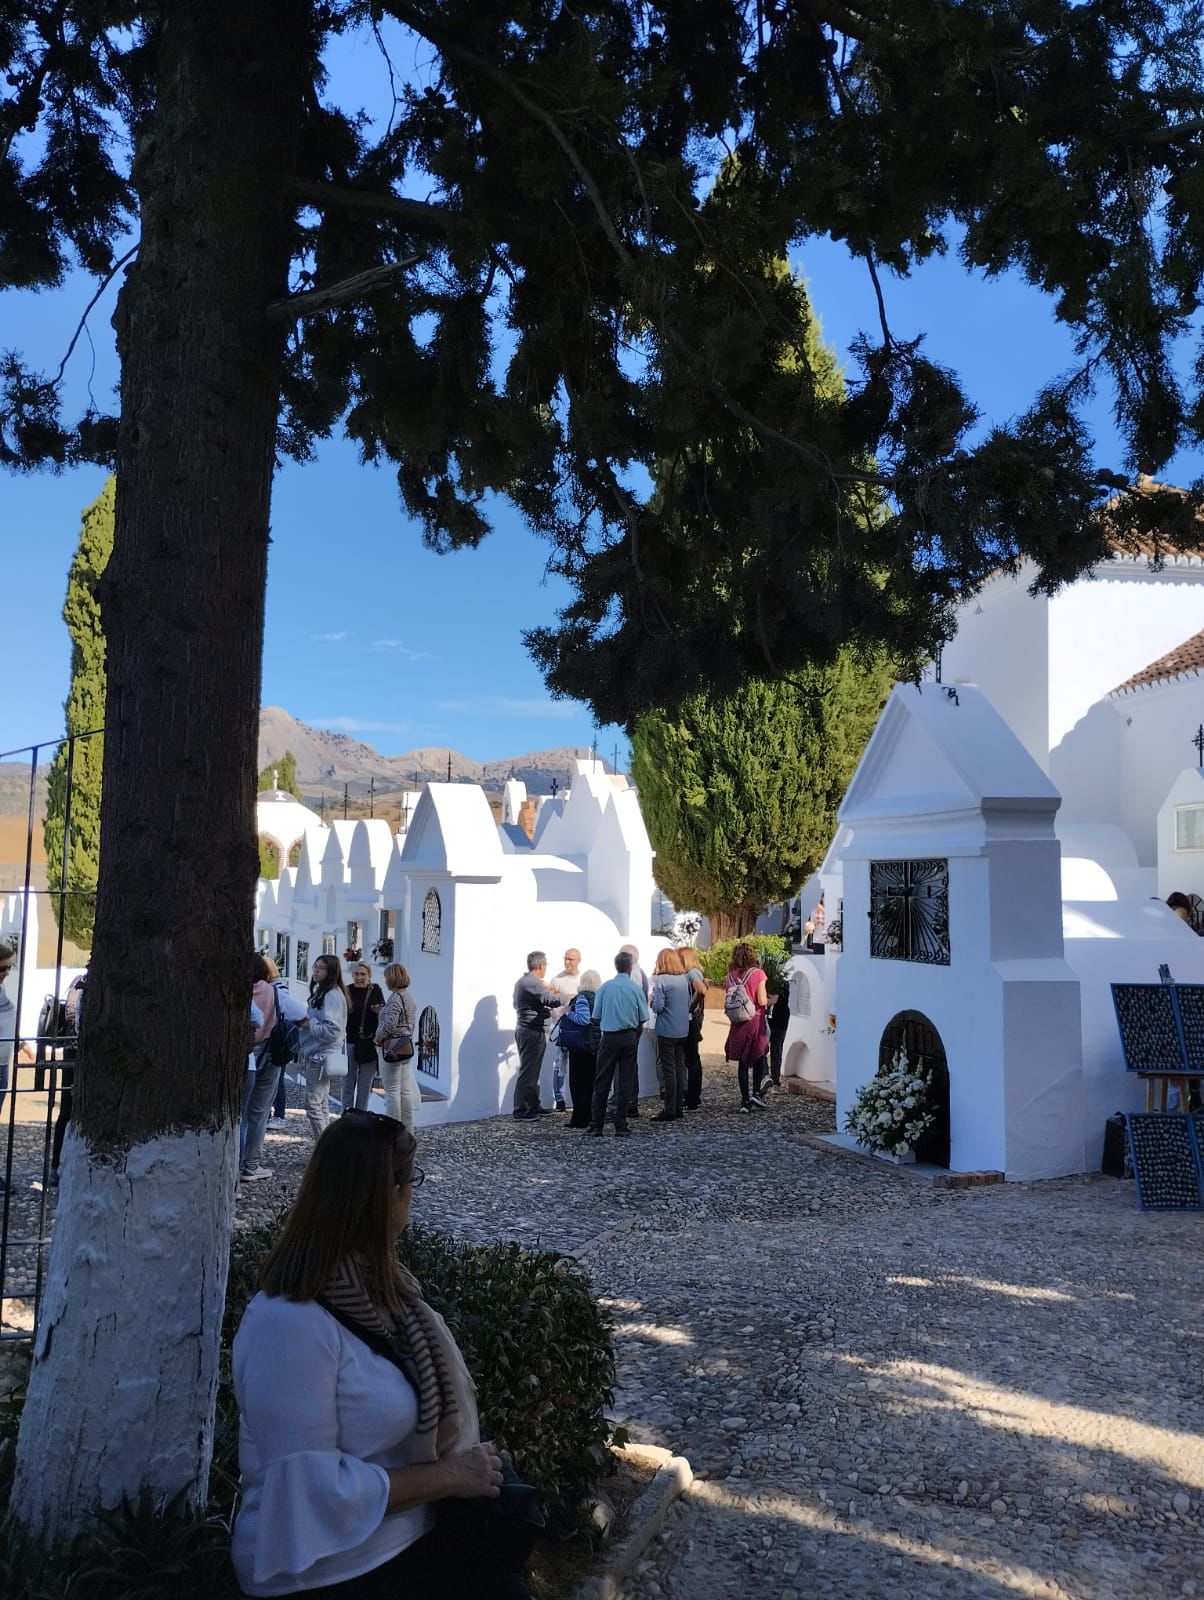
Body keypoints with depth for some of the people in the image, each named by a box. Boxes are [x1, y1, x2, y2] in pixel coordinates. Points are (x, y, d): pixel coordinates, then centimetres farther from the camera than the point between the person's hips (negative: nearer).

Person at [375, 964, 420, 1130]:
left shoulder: (395, 997, -15)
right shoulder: (409, 996, 14)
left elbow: (389, 1024, -23)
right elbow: (414, 1024, 18)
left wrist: (378, 1037, -8)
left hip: (392, 1046, -9)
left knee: (392, 1090, -2)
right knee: (406, 1090, 12)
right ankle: (408, 1129, 16)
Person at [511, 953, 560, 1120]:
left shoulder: (521, 981, 14)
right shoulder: (534, 983, -18)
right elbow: (553, 1001, -25)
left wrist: (549, 992, 18)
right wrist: (557, 994, -2)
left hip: (523, 1029, 10)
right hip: (533, 1032, -10)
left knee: (532, 1071, 15)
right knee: (527, 1072, -6)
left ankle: (533, 1106, 22)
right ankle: (521, 1111, -3)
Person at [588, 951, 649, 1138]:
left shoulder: (605, 987, -3)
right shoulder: (636, 988, -5)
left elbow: (596, 1017, 0)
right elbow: (643, 1018, -2)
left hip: (609, 1038, 0)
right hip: (629, 1037, 0)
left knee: (602, 1081, 6)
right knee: (625, 1081, 7)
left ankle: (596, 1125, 7)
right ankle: (620, 1126, 8)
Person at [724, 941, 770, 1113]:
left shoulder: (731, 975, 2)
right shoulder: (758, 973, -9)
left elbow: (727, 1001, 4)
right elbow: (762, 1001, -13)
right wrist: (769, 1000, 7)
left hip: (738, 1024, 3)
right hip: (755, 1021, -3)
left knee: (742, 1062, 9)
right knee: (760, 1057, 13)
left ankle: (745, 1099, 8)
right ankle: (756, 1093, 0)